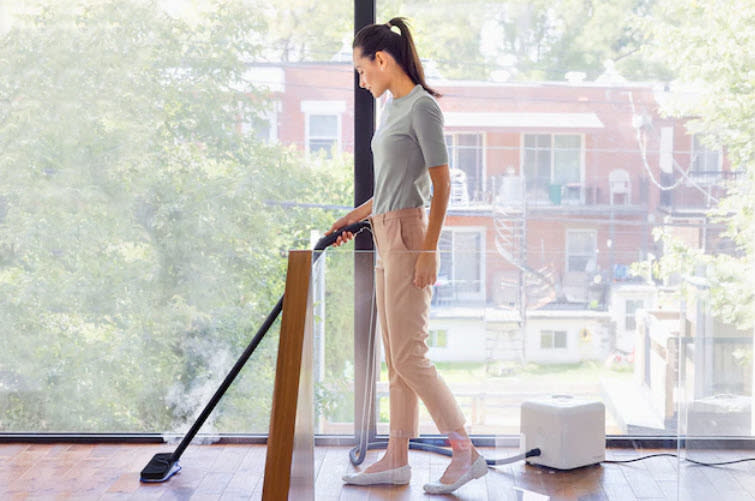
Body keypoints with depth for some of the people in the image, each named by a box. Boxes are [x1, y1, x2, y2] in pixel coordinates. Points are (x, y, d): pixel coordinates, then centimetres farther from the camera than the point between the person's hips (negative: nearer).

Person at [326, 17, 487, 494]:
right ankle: (397, 459, 15)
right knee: (396, 358, 10)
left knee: (410, 357, -9)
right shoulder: (392, 106, 16)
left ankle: (467, 452, -1)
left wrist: (429, 251, -19)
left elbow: (441, 184, -16)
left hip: (408, 238, -10)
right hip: (387, 239, 10)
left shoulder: (422, 105, -11)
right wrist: (353, 217, 27)